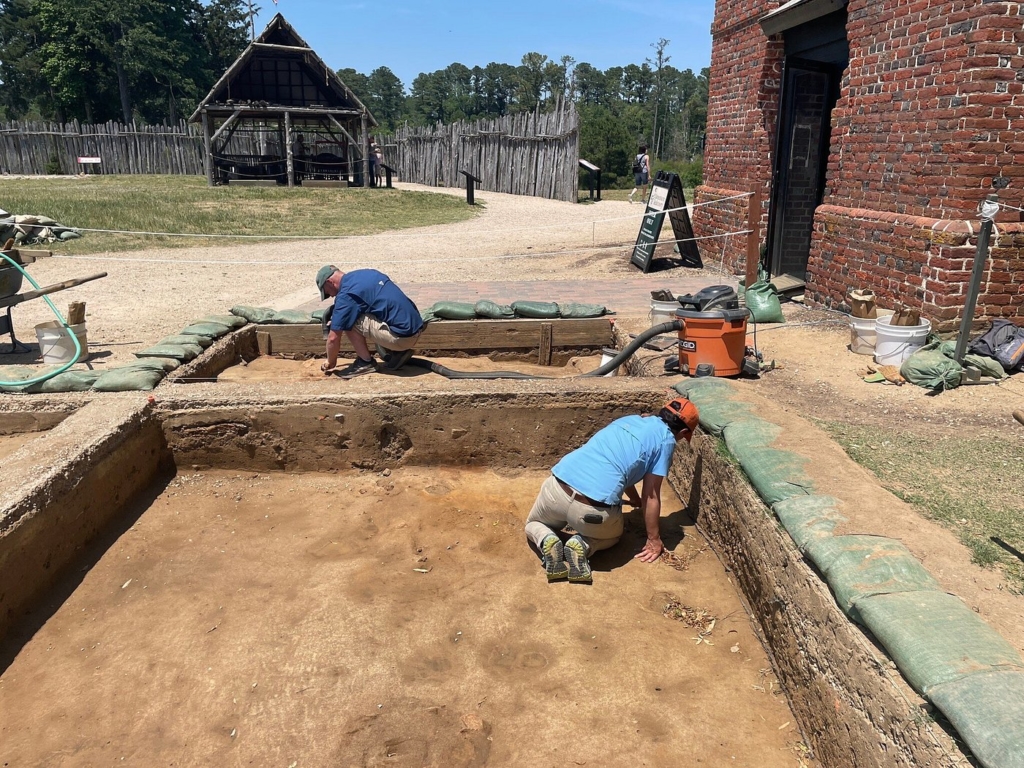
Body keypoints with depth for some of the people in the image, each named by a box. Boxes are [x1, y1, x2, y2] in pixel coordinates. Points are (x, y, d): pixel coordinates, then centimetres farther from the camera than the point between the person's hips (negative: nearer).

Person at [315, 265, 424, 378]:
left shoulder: (346, 295, -9)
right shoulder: (367, 273, 16)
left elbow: (333, 338, -5)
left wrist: (330, 362, 14)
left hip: (401, 336, -9)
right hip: (416, 329, 9)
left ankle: (366, 362, 5)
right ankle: (398, 352, 16)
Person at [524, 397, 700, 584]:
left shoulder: (632, 419, 26)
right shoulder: (666, 440, 7)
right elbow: (651, 495, 7)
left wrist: (636, 500, 58)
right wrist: (653, 540, 19)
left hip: (558, 487, 4)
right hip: (593, 510, -4)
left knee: (533, 525, 36)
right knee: (613, 536, 33)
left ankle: (547, 541, 3)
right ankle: (583, 546, 2)